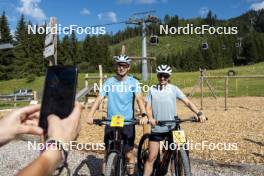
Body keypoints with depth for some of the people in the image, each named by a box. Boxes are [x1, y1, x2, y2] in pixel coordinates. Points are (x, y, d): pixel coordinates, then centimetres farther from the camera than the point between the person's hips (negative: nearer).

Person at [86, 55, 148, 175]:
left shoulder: (133, 82, 0)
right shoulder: (109, 82, 3)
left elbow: (139, 99, -12)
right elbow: (99, 98, -5)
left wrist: (144, 115, -30)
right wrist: (90, 115, -19)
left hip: (128, 123, -1)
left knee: (129, 154, 6)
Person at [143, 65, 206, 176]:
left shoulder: (174, 89, 1)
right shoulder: (152, 90, 4)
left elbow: (187, 102, -7)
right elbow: (148, 107, -3)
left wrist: (198, 113, -22)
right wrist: (150, 118, -24)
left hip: (172, 128, 0)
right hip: (157, 128, 0)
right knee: (151, 157, 2)